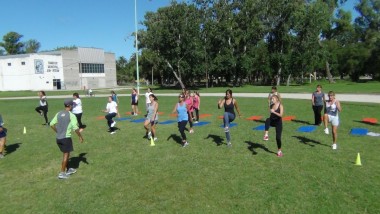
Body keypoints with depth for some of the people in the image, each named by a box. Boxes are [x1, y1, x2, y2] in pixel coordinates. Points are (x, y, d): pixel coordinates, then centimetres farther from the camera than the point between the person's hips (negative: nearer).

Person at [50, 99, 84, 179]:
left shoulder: (58, 114, 8)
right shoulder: (71, 115, -11)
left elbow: (52, 124, 10)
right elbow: (75, 128, -17)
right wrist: (80, 136, -6)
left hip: (58, 138, 7)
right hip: (66, 137, -7)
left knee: (66, 153, 19)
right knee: (66, 154, 3)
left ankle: (68, 170, 31)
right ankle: (62, 173, 5)